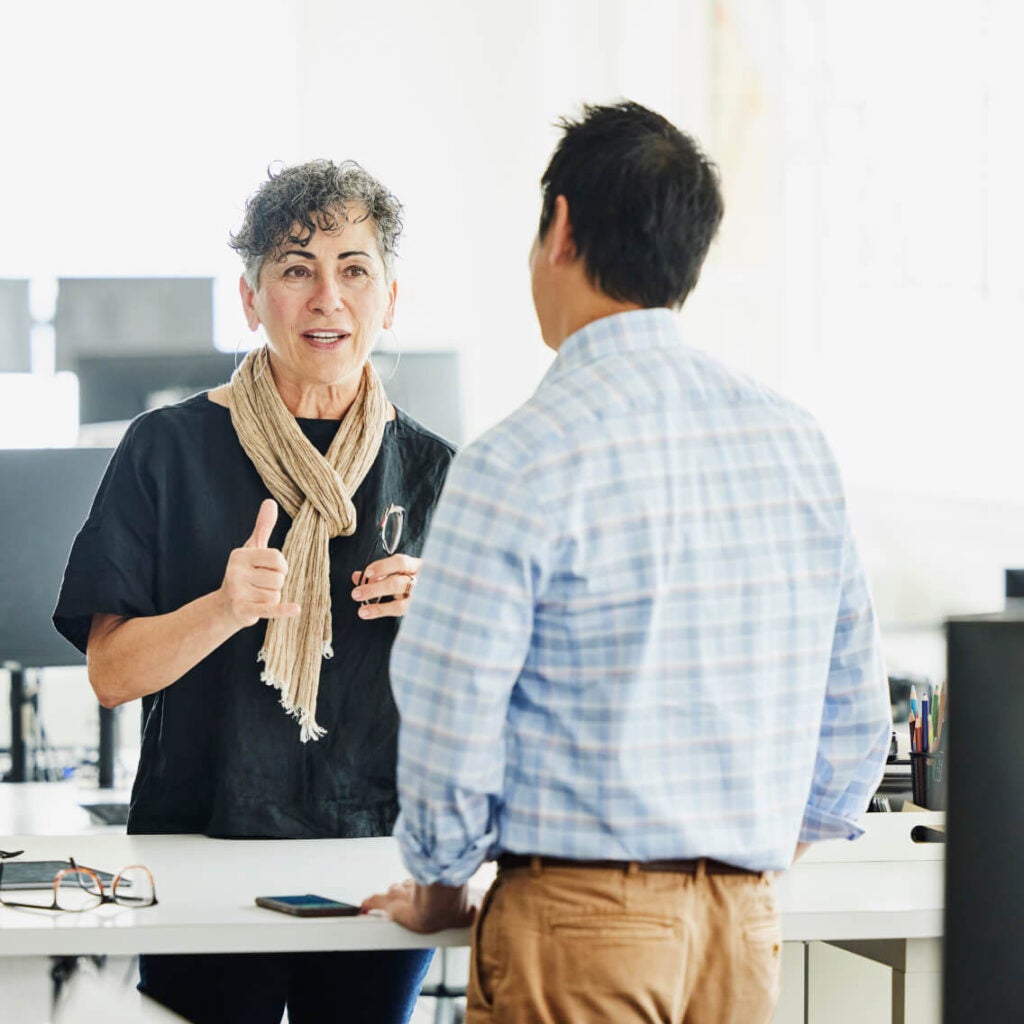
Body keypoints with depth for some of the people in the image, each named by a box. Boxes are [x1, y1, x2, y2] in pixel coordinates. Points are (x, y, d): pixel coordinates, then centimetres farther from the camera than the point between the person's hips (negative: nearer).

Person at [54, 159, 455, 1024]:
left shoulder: (432, 473, 7)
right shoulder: (170, 451, -1)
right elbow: (112, 674, -4)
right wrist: (224, 610, -21)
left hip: (380, 853, 2)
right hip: (202, 846, -2)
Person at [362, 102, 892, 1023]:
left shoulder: (521, 463, -13)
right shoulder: (796, 441, 6)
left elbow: (448, 731, -11)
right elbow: (855, 726, 11)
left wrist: (440, 896, 6)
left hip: (580, 929, -6)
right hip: (748, 927, 6)